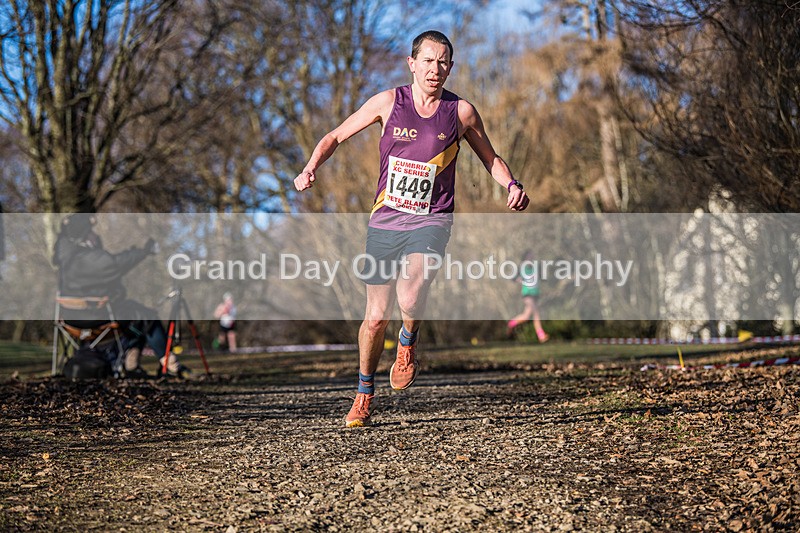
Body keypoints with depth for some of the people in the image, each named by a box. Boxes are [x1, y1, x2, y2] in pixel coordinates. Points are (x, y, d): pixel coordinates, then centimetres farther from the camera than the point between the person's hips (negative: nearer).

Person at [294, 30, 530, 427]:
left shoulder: (461, 111, 0)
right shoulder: (388, 102, -1)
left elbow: (490, 157, 14)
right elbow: (336, 136, 6)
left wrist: (511, 185, -5)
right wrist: (311, 169, -11)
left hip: (431, 220, -1)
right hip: (385, 220, 1)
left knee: (410, 299, -28)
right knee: (376, 317, 5)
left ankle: (408, 344, 8)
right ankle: (364, 394, 29)